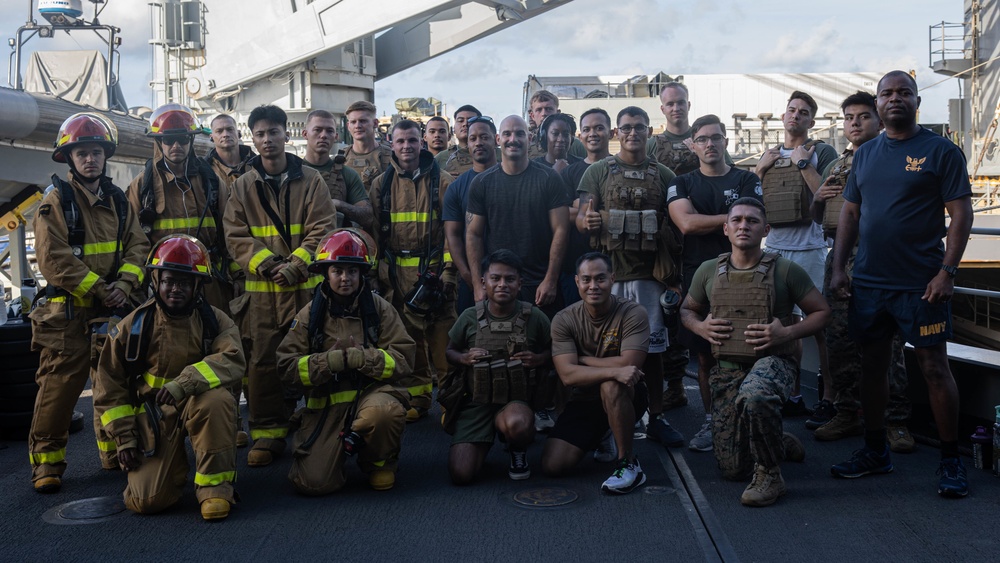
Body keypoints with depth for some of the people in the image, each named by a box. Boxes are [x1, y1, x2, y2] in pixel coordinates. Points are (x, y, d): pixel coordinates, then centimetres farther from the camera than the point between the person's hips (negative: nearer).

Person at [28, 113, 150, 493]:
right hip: (68, 309, -5)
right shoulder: (56, 199, -5)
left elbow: (137, 246, 7)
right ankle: (46, 460, 6)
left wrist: (124, 284, -11)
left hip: (113, 309, 5)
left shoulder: (118, 200, 12)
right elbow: (54, 258, -14)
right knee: (59, 386, -6)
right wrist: (99, 290, -16)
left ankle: (115, 451, 25)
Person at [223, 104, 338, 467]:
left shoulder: (311, 181, 5)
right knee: (263, 362, 1)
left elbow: (321, 230, -3)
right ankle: (268, 433, 11)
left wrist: (295, 265, -15)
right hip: (262, 289, 1)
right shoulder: (244, 186, 8)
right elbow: (236, 236, 2)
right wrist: (266, 263, -13)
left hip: (307, 285, -1)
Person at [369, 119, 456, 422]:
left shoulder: (441, 181, 3)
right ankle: (416, 398, 19)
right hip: (396, 273, 3)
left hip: (433, 269, -3)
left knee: (441, 336, -4)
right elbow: (373, 231, 12)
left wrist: (448, 269, -8)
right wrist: (375, 271, 5)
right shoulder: (381, 185, 11)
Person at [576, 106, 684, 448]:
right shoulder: (598, 172, 7)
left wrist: (673, 275, 4)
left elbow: (673, 226, 11)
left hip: (649, 273, 1)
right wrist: (587, 222, -21)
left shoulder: (663, 175, 11)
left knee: (652, 347, 4)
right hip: (608, 271, -1)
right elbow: (582, 219, 4)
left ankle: (656, 418, 13)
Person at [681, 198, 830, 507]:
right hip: (727, 366, 4)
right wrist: (701, 327, -4)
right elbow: (687, 310, 19)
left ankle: (770, 474, -15)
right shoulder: (708, 271, 4)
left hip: (773, 360, -4)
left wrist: (787, 333, -14)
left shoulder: (785, 270, -4)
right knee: (732, 468, 3)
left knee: (754, 397, -42)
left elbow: (822, 311, 2)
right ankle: (781, 443, 38)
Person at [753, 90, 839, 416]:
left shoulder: (822, 152, 3)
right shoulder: (770, 155, 17)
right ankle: (793, 395, 17)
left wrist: (803, 163, -10)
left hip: (810, 249, -5)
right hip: (774, 248, 5)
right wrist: (760, 168, 3)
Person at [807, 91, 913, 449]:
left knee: (886, 343, -7)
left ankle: (895, 421, 2)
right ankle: (847, 413, 18)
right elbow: (818, 218, 26)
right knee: (839, 342, 7)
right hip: (840, 259, 6)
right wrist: (819, 198, 5)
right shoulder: (835, 167, 20)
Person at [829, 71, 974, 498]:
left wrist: (947, 272, -15)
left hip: (921, 284, -5)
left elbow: (961, 213, -6)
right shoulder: (865, 154, 12)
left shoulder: (941, 151, -3)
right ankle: (875, 451, 23)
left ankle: (951, 462, 11)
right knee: (872, 365, 10)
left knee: (934, 368, -1)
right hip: (868, 282, 5)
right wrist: (839, 268, 6)